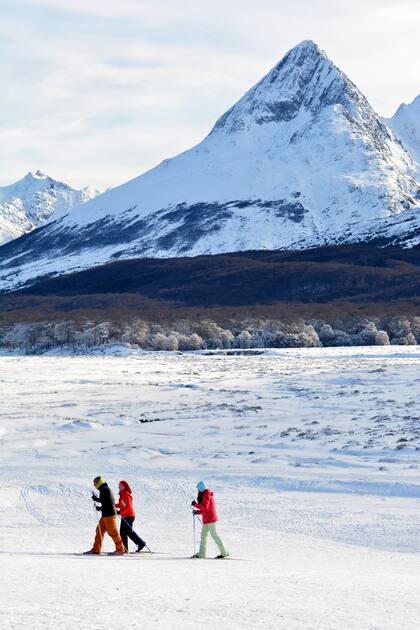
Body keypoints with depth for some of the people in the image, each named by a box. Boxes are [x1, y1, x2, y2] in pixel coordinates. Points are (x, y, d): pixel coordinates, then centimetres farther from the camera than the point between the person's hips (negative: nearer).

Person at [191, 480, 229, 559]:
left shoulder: (206, 495, -13)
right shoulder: (205, 494, 18)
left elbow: (205, 507, -24)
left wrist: (195, 504, -16)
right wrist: (197, 512, 11)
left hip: (210, 519, -10)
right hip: (207, 519, 10)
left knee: (214, 535, -8)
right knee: (203, 535, 11)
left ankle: (224, 552, -6)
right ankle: (201, 554, 14)